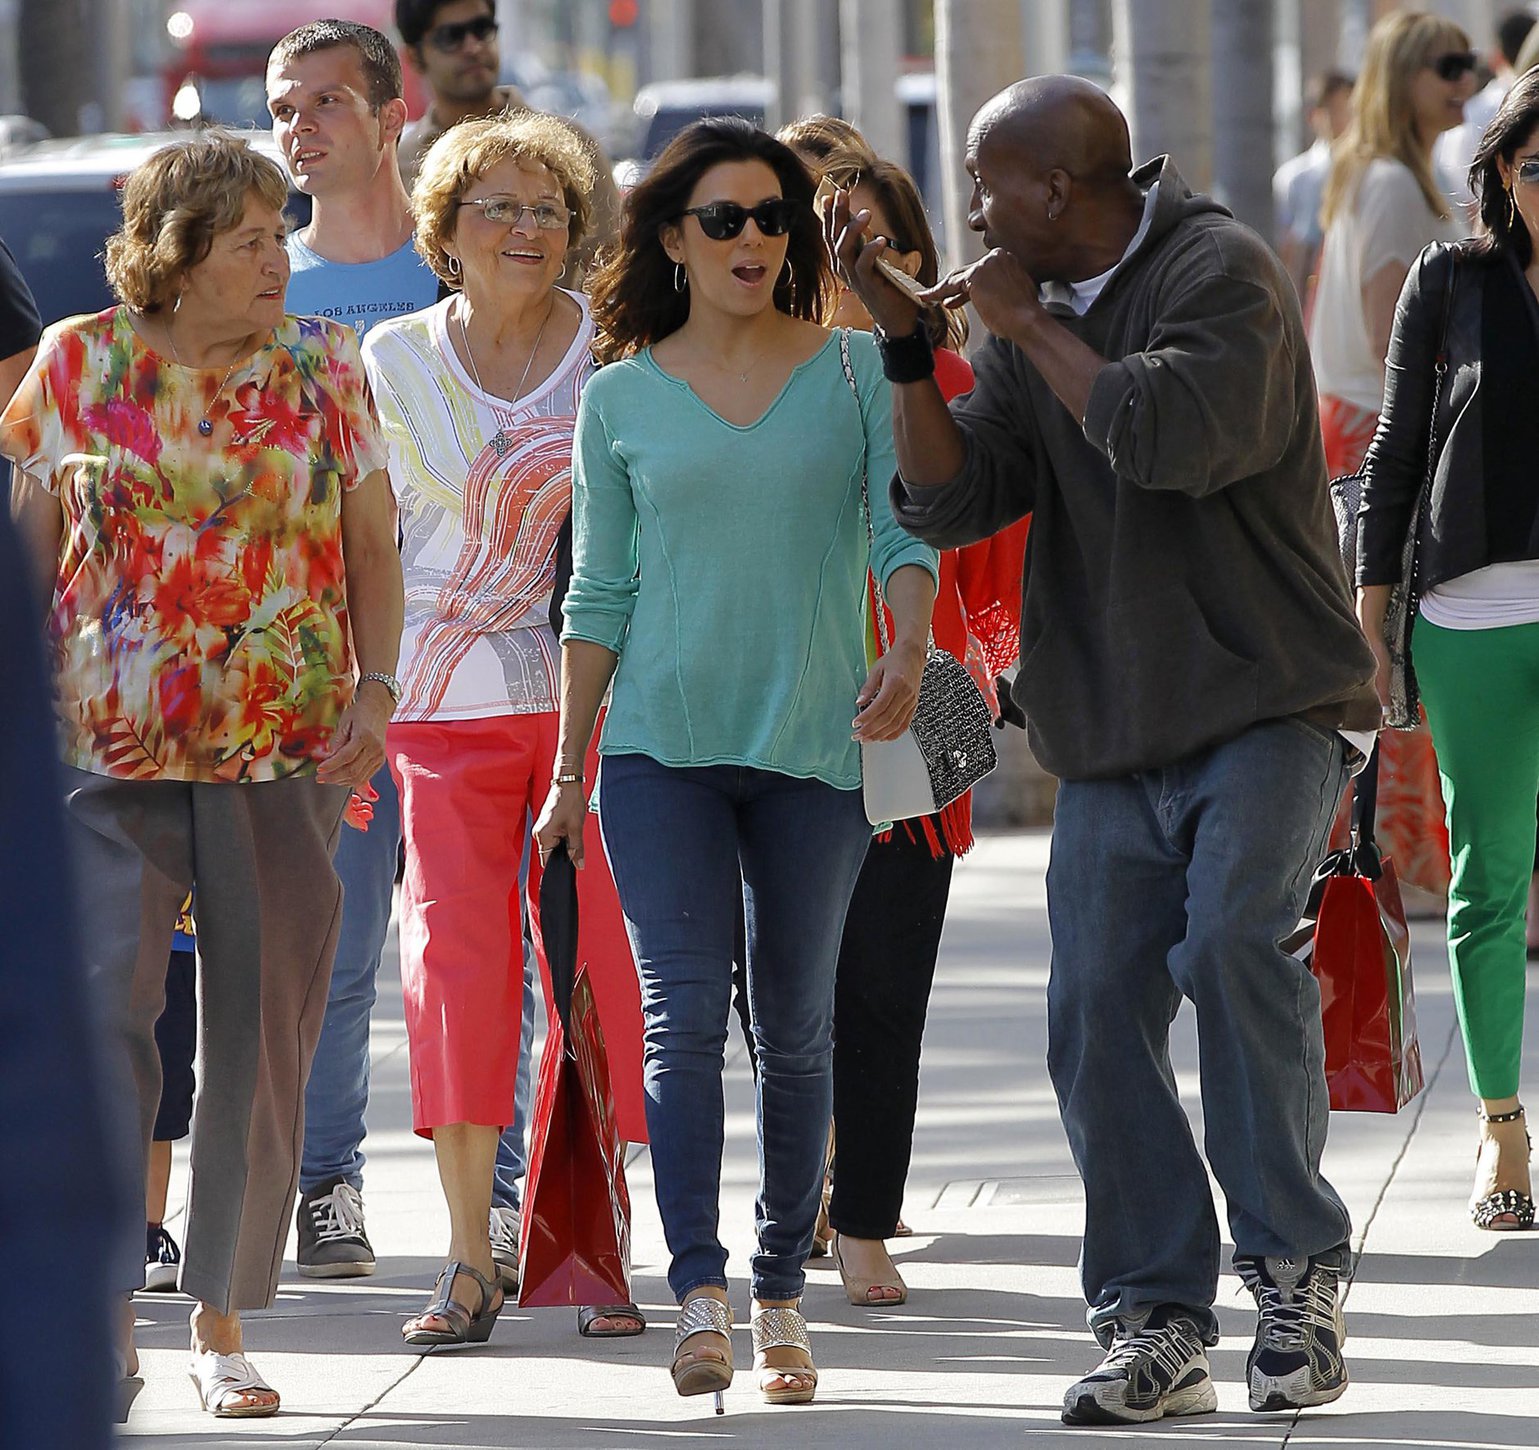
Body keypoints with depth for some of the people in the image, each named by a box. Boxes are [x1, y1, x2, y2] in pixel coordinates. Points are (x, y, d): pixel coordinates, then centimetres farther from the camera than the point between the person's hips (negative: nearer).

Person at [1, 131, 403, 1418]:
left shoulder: (323, 369, 6)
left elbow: (372, 549, 10)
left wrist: (376, 688, -2)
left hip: (284, 747, 1)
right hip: (110, 744, -1)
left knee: (265, 1036, 3)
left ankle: (222, 1323, 13)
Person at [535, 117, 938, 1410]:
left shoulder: (855, 370, 6)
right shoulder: (623, 397, 7)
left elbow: (903, 531, -2)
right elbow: (600, 593, 10)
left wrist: (909, 654, -22)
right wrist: (569, 769, 8)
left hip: (815, 746, 0)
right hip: (664, 745, 0)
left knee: (796, 1029, 6)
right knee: (685, 1014, -12)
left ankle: (781, 1299, 15)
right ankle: (700, 1296, -14)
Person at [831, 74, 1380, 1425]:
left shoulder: (1222, 271, -7)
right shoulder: (1035, 317, 13)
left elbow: (1172, 436, -23)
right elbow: (953, 502, 6)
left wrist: (1028, 323, -12)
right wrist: (907, 342, -4)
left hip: (1265, 704, -7)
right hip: (1113, 732, 7)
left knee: (1232, 934, -26)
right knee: (1099, 1010, -2)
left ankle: (1300, 1272, -15)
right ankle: (1157, 1324, 5)